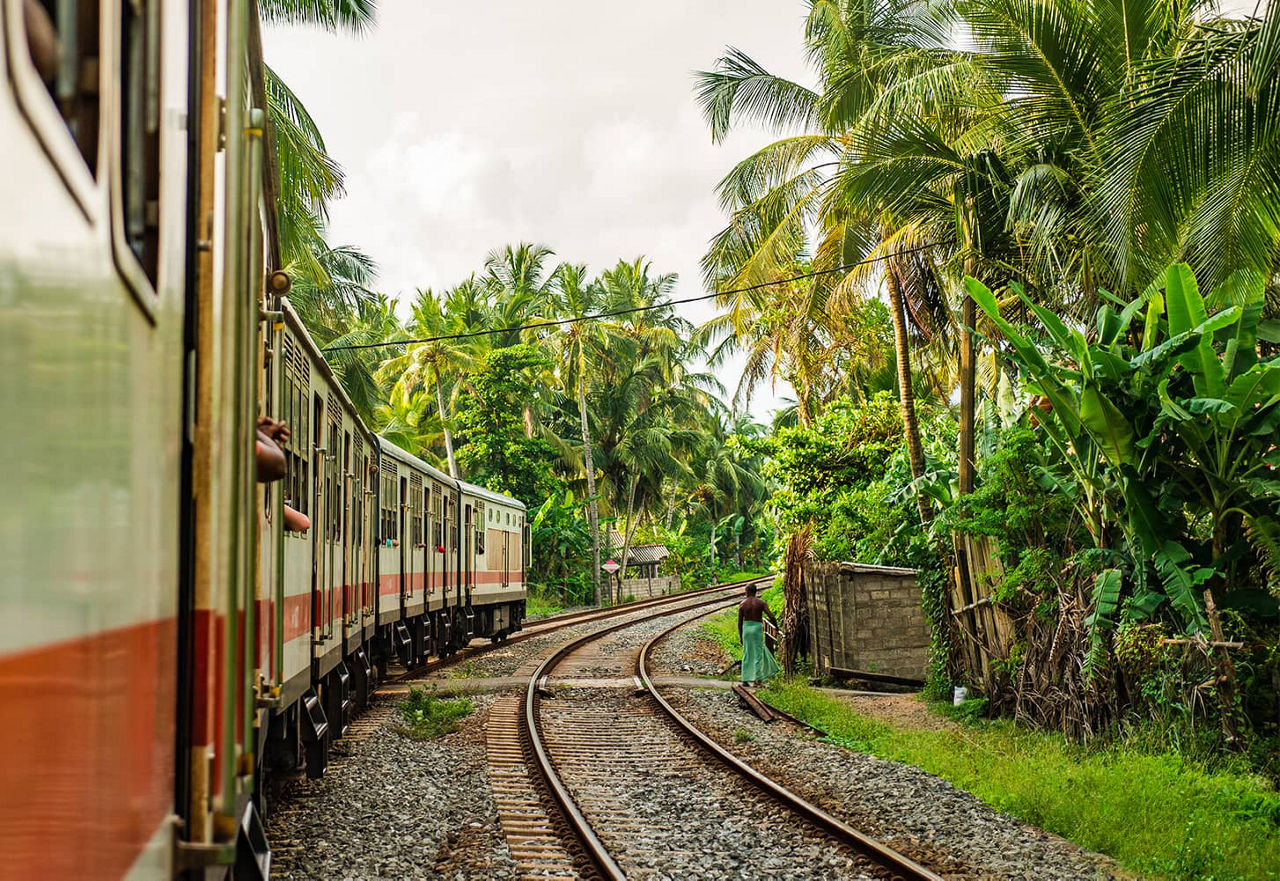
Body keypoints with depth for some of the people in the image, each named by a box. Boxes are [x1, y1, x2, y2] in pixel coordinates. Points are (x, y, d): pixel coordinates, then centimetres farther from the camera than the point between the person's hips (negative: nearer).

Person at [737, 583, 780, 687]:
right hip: (757, 628, -2)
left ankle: (746, 679, 11)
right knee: (758, 654, 4)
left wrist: (740, 636, 13)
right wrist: (777, 628, 2)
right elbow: (771, 617, -12)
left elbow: (740, 622, 4)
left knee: (747, 654, 10)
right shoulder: (761, 603, -3)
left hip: (746, 628, 2)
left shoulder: (742, 604, 2)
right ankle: (757, 678, -4)